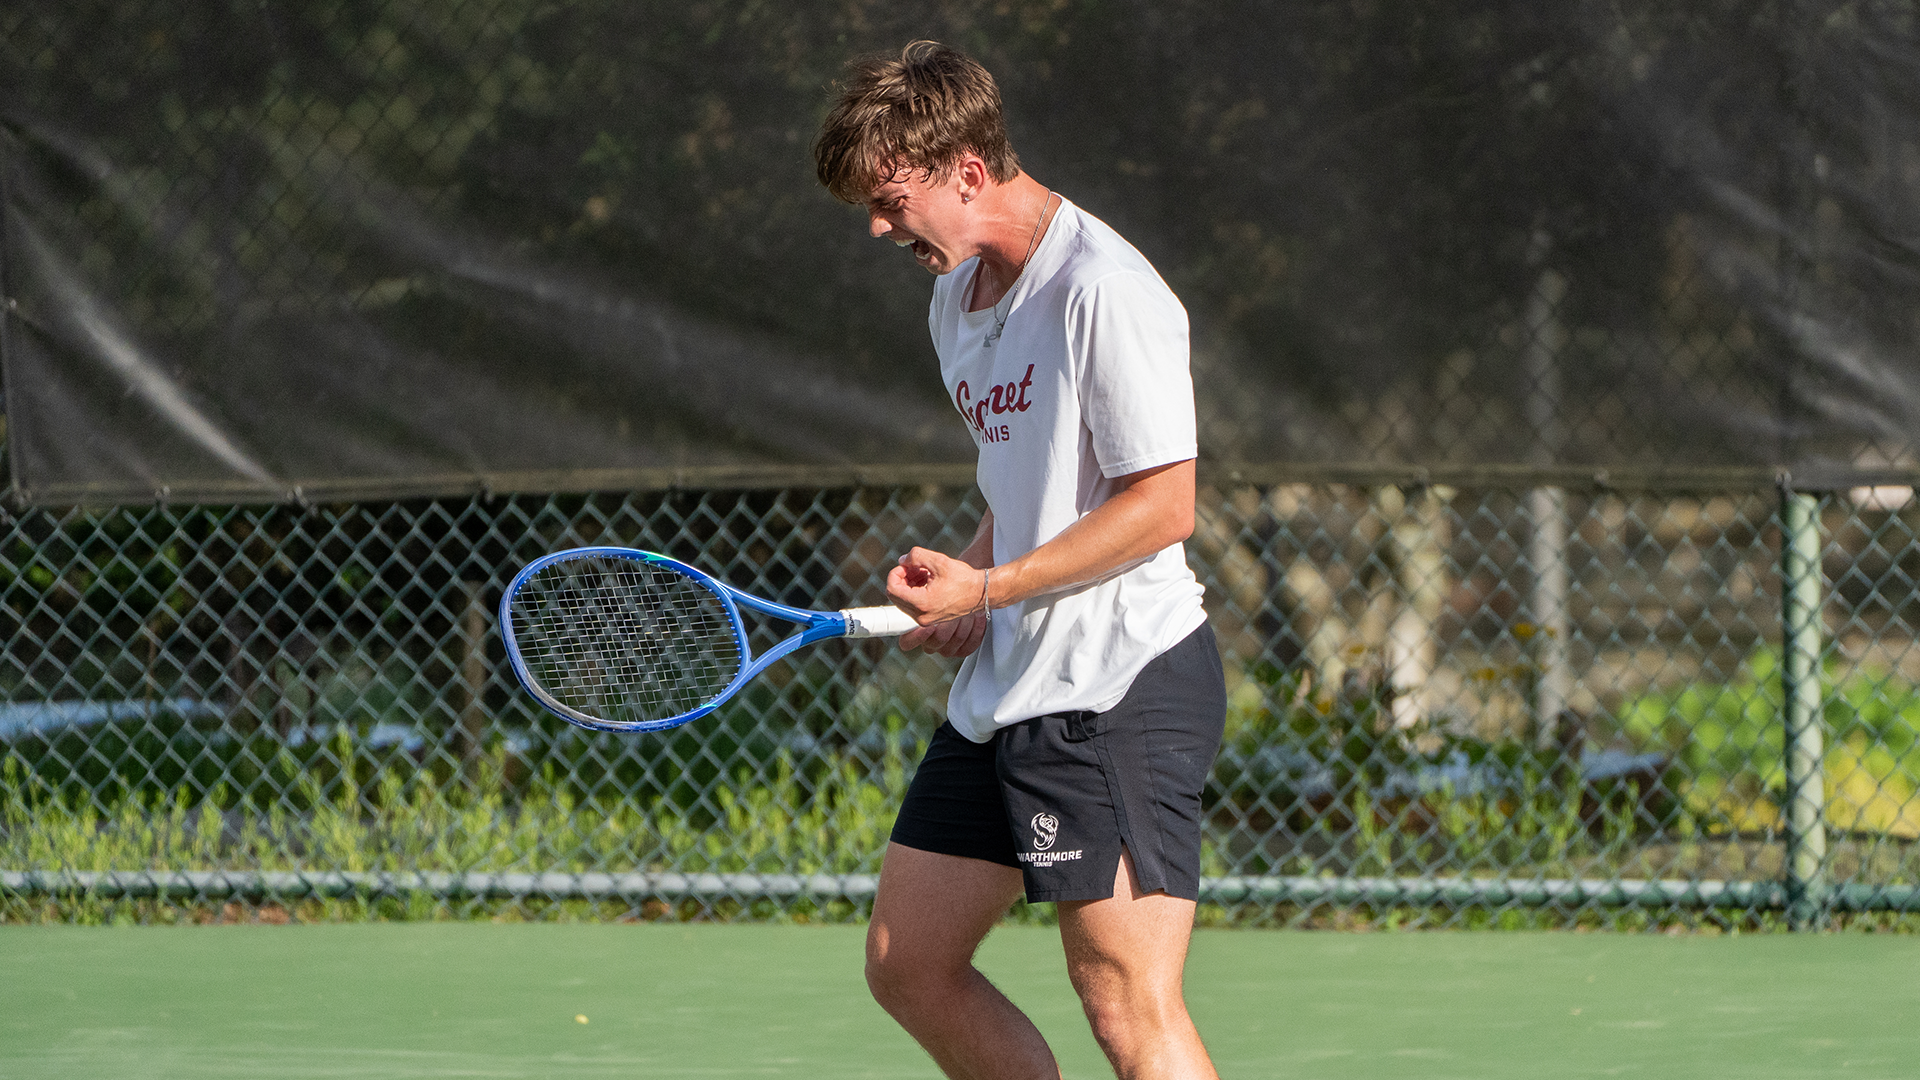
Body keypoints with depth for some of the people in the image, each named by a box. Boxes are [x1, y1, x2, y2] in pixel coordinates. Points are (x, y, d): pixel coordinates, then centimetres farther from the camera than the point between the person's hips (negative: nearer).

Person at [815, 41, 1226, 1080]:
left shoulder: (1103, 291, -15)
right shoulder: (956, 299, 14)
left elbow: (1161, 505, -17)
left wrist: (989, 587, -17)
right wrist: (955, 582, 5)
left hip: (1120, 685, -10)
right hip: (1002, 684, 10)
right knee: (907, 963, 11)